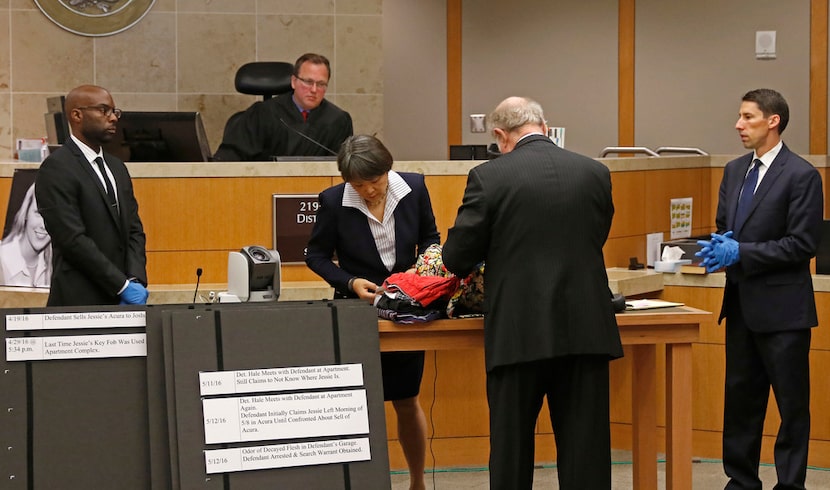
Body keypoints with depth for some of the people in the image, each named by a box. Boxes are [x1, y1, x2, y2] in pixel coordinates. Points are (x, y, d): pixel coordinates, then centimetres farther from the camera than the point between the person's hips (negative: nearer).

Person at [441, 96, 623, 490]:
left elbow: (457, 256, -3)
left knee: (511, 447, 8)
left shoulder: (489, 177, -6)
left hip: (519, 334, -2)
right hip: (585, 330, 3)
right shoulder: (595, 173, 5)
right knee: (585, 449, 7)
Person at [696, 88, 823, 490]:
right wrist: (720, 246, -5)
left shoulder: (801, 175, -11)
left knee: (792, 403, 1)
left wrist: (741, 252, -19)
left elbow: (803, 244, -16)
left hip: (781, 306, -7)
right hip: (741, 303, 8)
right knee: (740, 396, 13)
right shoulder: (734, 171, 11)